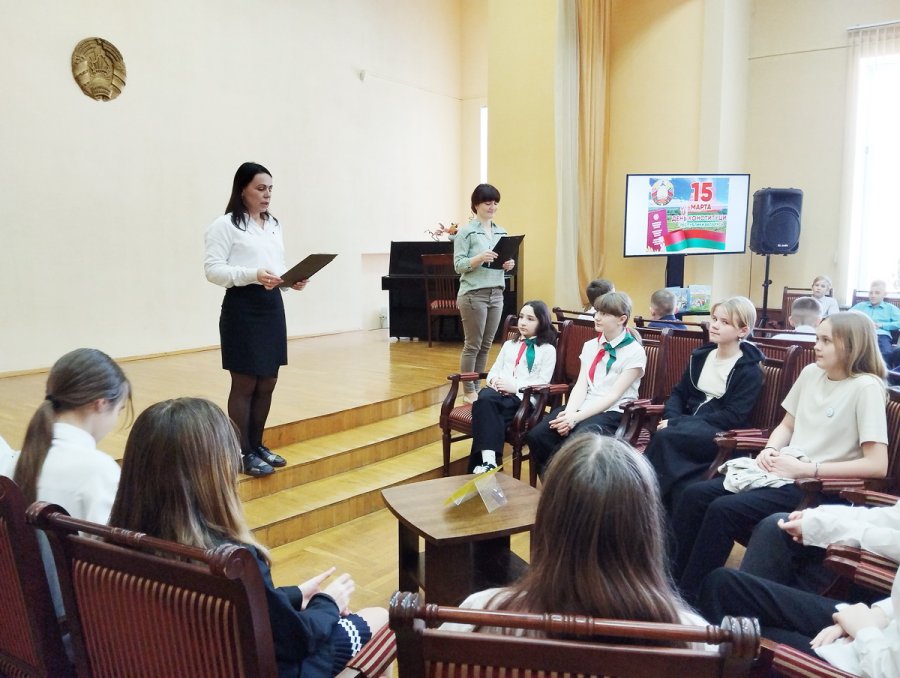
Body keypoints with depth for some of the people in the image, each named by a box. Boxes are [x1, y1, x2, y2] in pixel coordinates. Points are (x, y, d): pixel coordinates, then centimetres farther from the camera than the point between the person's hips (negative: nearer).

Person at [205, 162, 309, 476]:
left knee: (267, 383, 12)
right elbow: (213, 269, -13)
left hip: (272, 305, 7)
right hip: (242, 308, -7)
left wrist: (293, 279, -2)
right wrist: (253, 275, -25)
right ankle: (244, 453, 10)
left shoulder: (274, 224, 16)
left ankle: (257, 445, 26)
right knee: (245, 384, -1)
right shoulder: (225, 224, -6)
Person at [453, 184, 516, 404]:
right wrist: (480, 258, -26)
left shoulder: (502, 232, 12)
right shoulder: (466, 232, -5)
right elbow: (458, 265, -10)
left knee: (486, 345, 11)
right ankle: (468, 391, 10)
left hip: (496, 294, 6)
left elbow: (507, 261, 18)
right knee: (472, 345, 0)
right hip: (473, 294, -6)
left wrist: (510, 264, -5)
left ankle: (477, 387, 21)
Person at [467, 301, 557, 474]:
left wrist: (515, 387, -14)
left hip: (524, 398, -4)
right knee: (484, 397, -34)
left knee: (484, 408, -32)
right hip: (500, 392, 4)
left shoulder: (547, 349, 9)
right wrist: (494, 379, -2)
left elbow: (542, 382, -2)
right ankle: (488, 459, -43)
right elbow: (494, 370, 23)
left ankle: (485, 459, -28)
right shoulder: (509, 344, 29)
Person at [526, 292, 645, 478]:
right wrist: (569, 412, -16)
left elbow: (613, 395, -12)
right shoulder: (590, 346, 16)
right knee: (536, 435, -21)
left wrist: (576, 417, -20)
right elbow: (580, 386, 5)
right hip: (583, 408, 6)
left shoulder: (634, 352, -4)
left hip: (611, 413, -5)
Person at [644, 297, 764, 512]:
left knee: (665, 437, -32)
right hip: (689, 426, 5)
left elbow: (734, 417, -14)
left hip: (722, 434, -5)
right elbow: (679, 392, 14)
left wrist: (678, 423, -19)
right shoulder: (701, 355, 14)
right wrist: (672, 418, -10)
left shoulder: (749, 370, -5)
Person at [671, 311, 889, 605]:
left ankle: (688, 597, -12)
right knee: (695, 495, -11)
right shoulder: (811, 373, 9)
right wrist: (770, 449, -1)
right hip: (781, 474, 7)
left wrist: (807, 468, -18)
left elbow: (877, 465, -17)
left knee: (723, 509, -25)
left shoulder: (866, 387, -12)